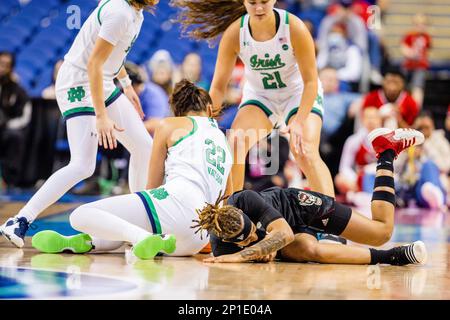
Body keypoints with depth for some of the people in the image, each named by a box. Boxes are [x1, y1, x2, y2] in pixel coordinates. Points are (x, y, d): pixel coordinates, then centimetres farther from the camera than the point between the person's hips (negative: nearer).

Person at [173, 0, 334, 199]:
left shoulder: (294, 28, -27)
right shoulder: (234, 33, -21)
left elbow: (310, 81, -21)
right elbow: (218, 86, -14)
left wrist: (299, 122, -31)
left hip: (299, 94, -2)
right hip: (259, 96, 2)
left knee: (305, 153, -23)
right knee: (235, 143, -19)